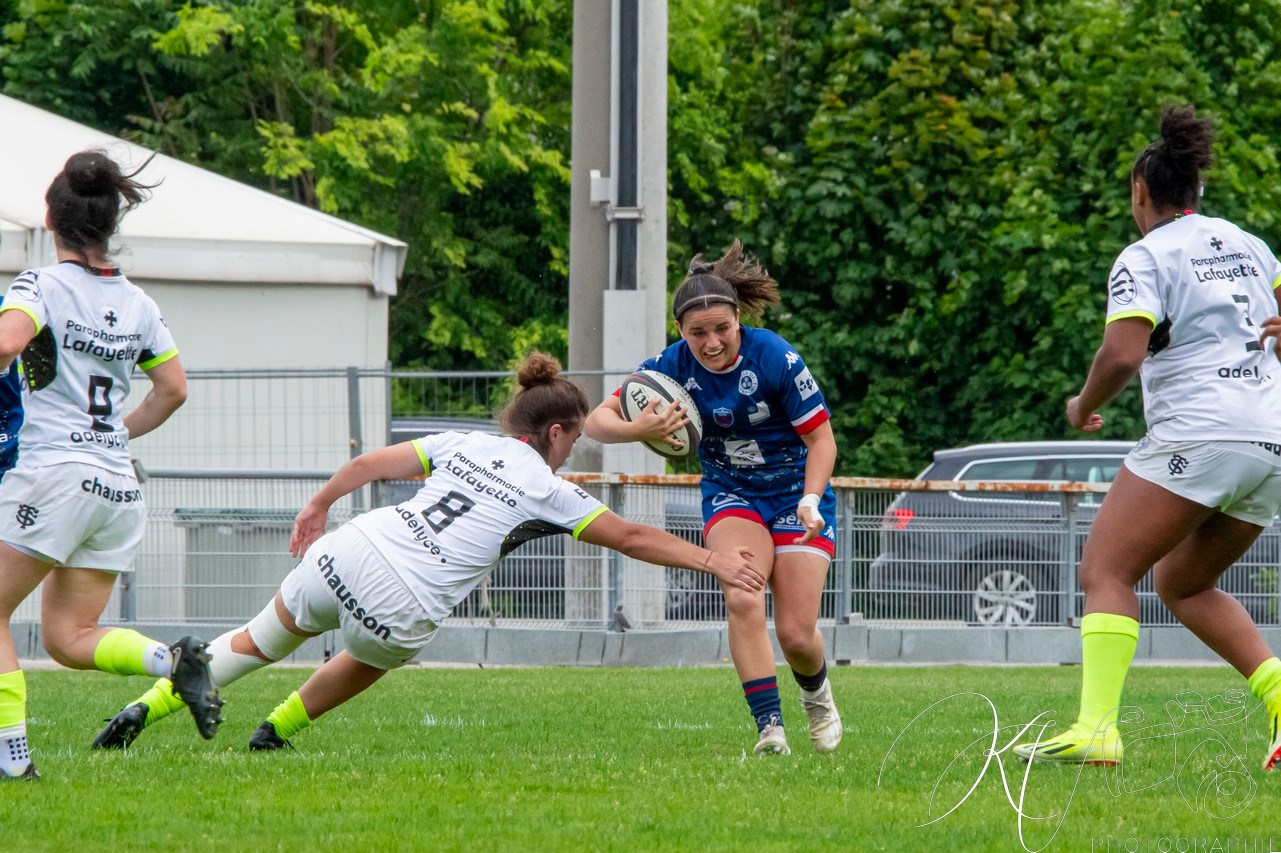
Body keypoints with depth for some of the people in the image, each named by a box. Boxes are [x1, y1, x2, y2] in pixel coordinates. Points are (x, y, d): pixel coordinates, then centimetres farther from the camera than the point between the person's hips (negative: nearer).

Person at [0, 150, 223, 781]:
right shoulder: (136, 303, 12)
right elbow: (173, 389, 17)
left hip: (53, 473, -6)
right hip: (119, 485, 6)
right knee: (68, 637, 12)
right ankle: (174, 660, -13)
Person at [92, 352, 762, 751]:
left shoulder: (466, 446, 15)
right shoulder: (547, 492, 4)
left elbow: (371, 463, 16)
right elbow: (632, 539, 8)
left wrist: (319, 505, 30)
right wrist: (713, 561, 14)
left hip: (346, 554, 3)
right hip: (399, 607, -3)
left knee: (257, 641, 19)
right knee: (372, 660, 32)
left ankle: (143, 711, 10)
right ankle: (275, 731, 37)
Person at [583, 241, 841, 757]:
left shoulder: (776, 359, -24)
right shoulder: (673, 366, -16)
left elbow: (821, 439, -15)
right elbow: (598, 420, -19)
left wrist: (811, 500, -31)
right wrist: (637, 429, -41)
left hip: (795, 495, -2)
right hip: (730, 496, 2)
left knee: (797, 635, -5)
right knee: (742, 599, -27)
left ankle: (816, 694, 31)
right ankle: (769, 727, -22)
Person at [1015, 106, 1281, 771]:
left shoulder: (1145, 258, -4)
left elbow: (1124, 354, -14)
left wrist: (1084, 407, -1)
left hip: (1196, 435, -8)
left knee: (1105, 572, -5)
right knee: (1182, 583, 20)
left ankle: (1096, 728, -22)